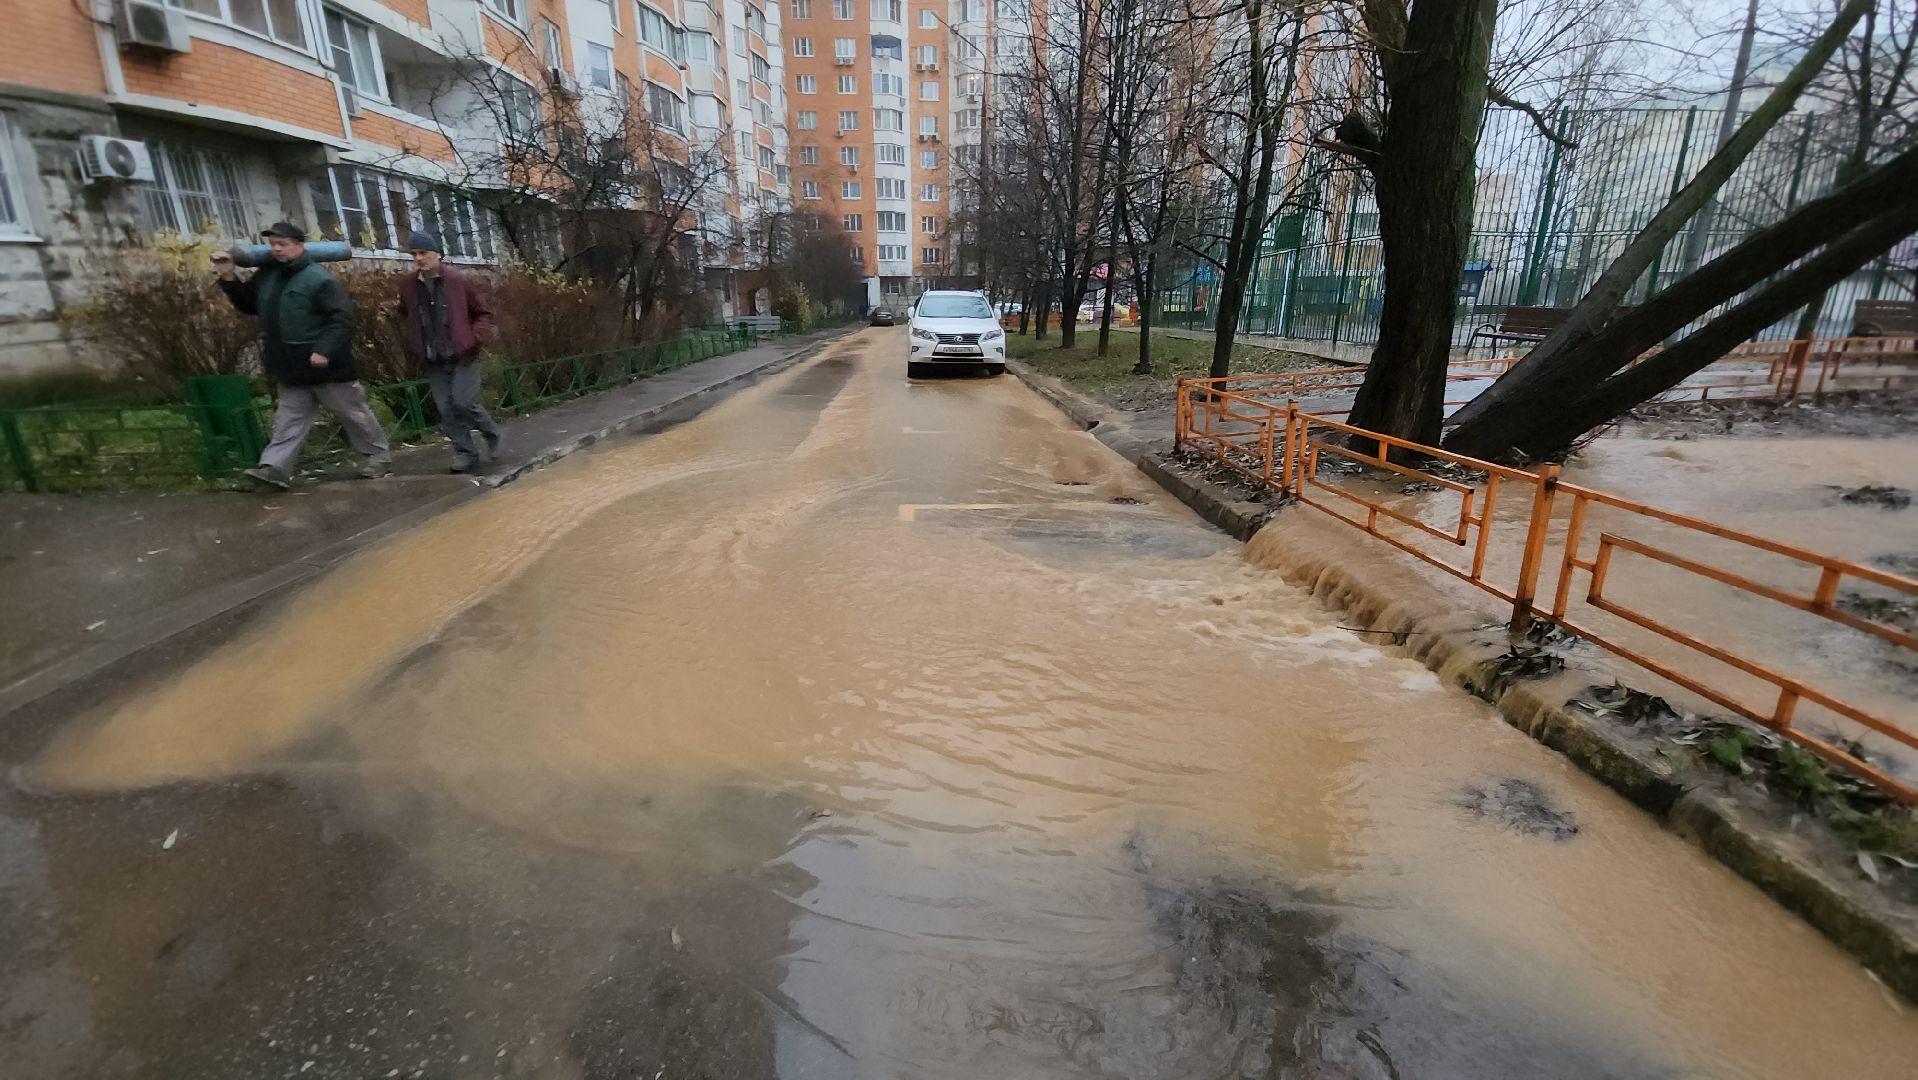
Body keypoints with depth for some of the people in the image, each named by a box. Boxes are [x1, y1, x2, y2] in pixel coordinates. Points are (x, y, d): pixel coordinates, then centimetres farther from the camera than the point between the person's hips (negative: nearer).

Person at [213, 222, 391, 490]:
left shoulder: (319, 280, -15)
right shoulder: (266, 275, 10)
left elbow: (342, 319, -21)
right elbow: (248, 305, 23)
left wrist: (325, 351, -27)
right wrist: (229, 279, 8)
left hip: (326, 367, -7)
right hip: (292, 369, 7)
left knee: (353, 413, 5)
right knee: (289, 419, 5)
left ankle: (380, 456, 18)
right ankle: (275, 468, 3)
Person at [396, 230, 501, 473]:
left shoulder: (460, 281, -7)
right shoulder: (408, 284, 5)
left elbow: (484, 313, 1)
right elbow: (405, 317, 23)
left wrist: (476, 339, -14)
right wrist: (412, 345, 12)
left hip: (463, 356, -4)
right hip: (434, 361, 4)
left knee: (464, 402, -14)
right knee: (446, 410, 0)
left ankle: (491, 433, 14)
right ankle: (466, 453, 10)